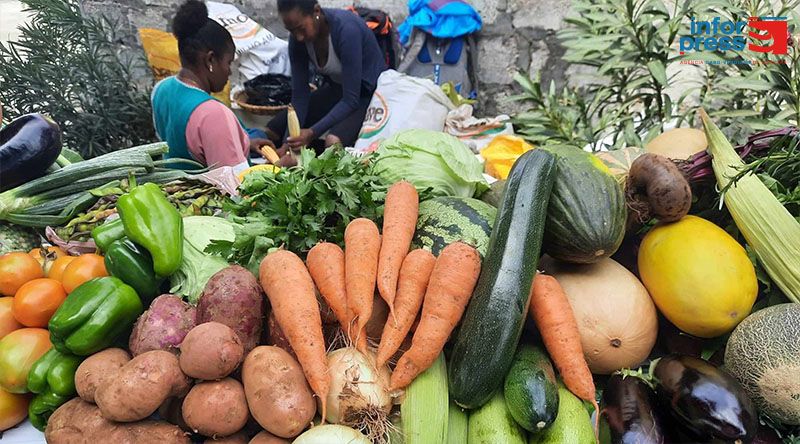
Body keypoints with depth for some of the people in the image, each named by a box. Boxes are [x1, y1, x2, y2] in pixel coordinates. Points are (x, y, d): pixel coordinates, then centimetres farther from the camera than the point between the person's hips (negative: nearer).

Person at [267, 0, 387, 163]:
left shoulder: (346, 30, -31)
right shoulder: (298, 37, -13)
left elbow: (351, 99, -29)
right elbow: (300, 93, -10)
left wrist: (312, 133, -35)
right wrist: (290, 142, -21)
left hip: (367, 93, -6)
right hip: (335, 89, 6)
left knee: (333, 142, -35)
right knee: (272, 131, -5)